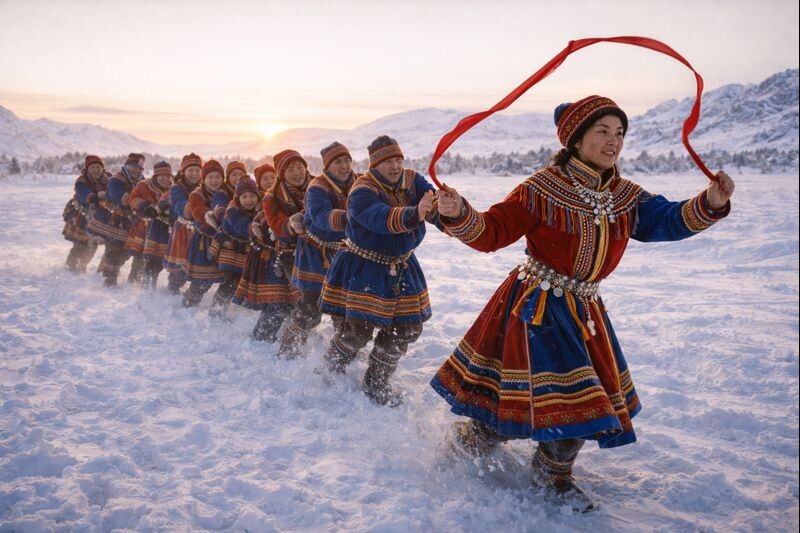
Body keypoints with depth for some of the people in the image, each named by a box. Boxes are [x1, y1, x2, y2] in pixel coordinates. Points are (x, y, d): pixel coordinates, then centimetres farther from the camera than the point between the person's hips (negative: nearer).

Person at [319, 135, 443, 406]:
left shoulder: (413, 181, -5)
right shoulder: (362, 192, -22)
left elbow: (433, 204, -22)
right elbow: (382, 218, -42)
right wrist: (414, 215, -60)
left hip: (400, 267, 6)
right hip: (361, 269, -6)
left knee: (407, 328, 6)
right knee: (357, 330, -6)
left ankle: (375, 383, 26)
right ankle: (330, 372, 28)